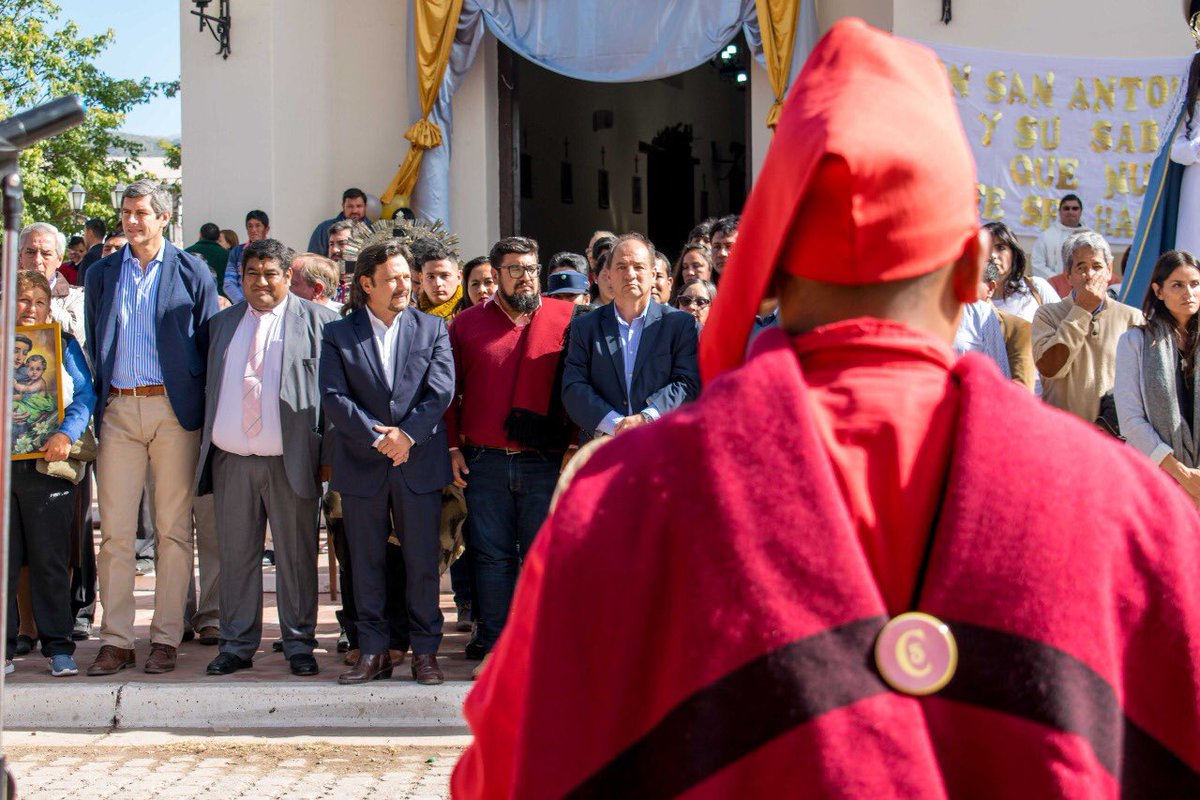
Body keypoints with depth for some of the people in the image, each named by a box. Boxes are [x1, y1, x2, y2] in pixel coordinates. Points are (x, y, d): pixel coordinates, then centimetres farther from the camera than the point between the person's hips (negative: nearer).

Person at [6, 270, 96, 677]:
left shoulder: (64, 344, 9)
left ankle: (58, 647, 9)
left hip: (46, 465, -1)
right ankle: (4, 646, 11)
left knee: (50, 559, 2)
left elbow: (85, 394, 1)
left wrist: (66, 433, -15)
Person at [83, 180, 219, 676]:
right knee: (115, 532, 0)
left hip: (174, 410, -2)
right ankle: (115, 641, 5)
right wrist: (96, 406, 8)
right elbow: (93, 344, 15)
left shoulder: (191, 272, 4)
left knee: (173, 530, 1)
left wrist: (204, 409, -2)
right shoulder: (102, 274, 12)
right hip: (118, 411, 2)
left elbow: (208, 342, 4)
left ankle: (166, 639, 8)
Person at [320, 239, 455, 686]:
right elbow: (333, 397, -5)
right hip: (361, 465, 0)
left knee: (423, 561, 3)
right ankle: (373, 652, 15)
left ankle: (425, 652, 12)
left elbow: (442, 390, -2)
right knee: (366, 562, 6)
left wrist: (407, 435, -13)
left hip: (420, 461, 0)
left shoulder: (432, 328, 7)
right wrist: (377, 438, -14)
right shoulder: (338, 334, 4)